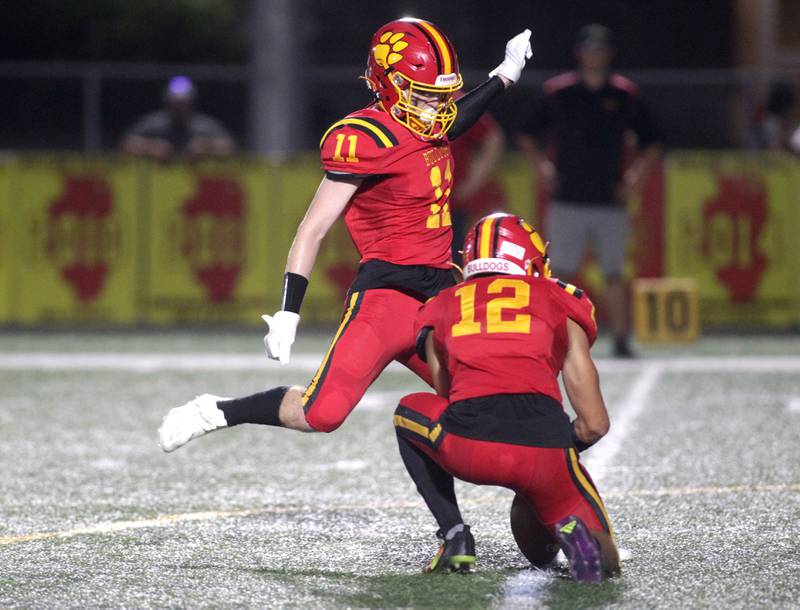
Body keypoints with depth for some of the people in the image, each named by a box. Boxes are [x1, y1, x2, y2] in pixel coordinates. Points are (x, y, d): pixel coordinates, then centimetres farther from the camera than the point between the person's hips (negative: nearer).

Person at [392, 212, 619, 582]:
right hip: (544, 449, 0)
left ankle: (454, 537, 20)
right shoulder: (560, 305, 24)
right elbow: (595, 424, 23)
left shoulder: (441, 309, 27)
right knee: (602, 558, 23)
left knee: (409, 413, 35)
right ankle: (571, 525, -13)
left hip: (467, 449, 0)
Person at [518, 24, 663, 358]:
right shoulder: (558, 92, 5)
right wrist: (542, 165, -3)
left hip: (610, 200, 0)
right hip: (567, 201, 0)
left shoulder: (625, 94, 7)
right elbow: (528, 136, 13)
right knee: (565, 273, -2)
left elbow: (652, 142, 14)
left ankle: (620, 339, 5)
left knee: (614, 274, 1)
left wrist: (638, 172, -1)